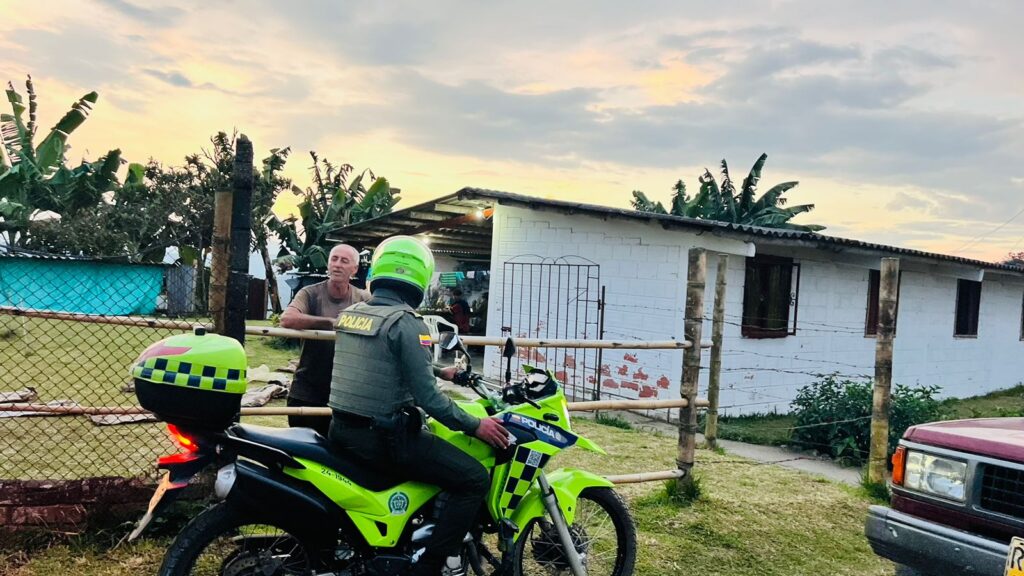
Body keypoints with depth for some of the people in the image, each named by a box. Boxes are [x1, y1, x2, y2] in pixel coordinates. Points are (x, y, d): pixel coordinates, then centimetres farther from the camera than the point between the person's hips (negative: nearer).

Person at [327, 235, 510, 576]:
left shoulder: (349, 315, 9)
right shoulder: (407, 324, -16)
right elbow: (426, 397, -19)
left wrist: (439, 371, 31)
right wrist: (475, 425, -8)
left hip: (341, 432, 9)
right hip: (383, 437, -9)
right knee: (474, 480, -4)